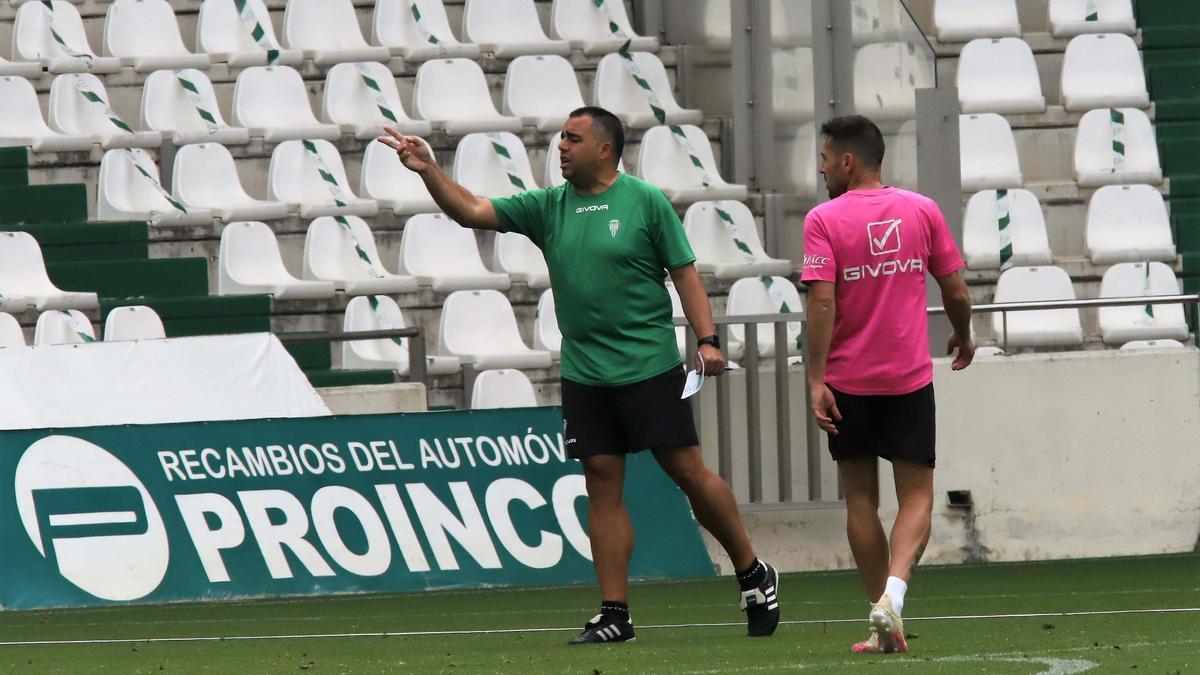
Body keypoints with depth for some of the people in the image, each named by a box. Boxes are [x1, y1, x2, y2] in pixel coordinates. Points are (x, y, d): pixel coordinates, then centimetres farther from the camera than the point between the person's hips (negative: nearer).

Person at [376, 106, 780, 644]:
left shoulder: (645, 202, -3)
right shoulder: (548, 208, 8)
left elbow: (685, 273, -2)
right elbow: (471, 211, 5)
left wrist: (707, 339, -11)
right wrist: (428, 171, -9)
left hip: (651, 367, -4)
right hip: (583, 373, 4)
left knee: (688, 471, -3)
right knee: (602, 484, 1)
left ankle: (753, 575, 15)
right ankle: (614, 614, 2)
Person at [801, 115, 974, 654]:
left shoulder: (824, 220, -7)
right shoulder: (922, 211, 2)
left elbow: (822, 302, -16)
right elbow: (956, 292, 6)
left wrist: (816, 381, -15)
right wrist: (963, 338, 26)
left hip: (848, 383, -1)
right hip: (910, 380, 1)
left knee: (861, 498, 10)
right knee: (916, 496, 5)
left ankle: (883, 626, 10)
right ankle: (894, 589, -21)